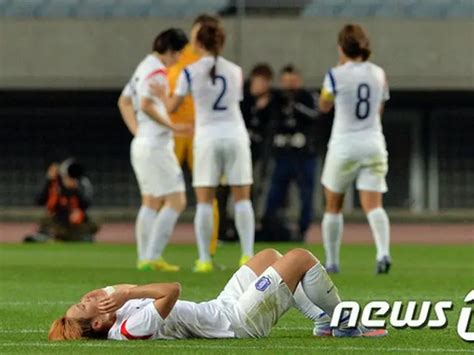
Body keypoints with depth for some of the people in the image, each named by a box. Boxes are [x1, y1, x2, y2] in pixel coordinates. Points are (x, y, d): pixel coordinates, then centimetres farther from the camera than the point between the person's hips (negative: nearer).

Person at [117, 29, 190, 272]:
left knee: (151, 202, 14)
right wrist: (173, 127, -19)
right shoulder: (157, 72, -14)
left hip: (142, 143, 10)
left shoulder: (144, 67, 15)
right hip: (156, 145, -10)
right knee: (176, 200, -8)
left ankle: (144, 257, 12)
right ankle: (152, 255, -13)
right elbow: (147, 105, -24)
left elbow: (124, 101, 21)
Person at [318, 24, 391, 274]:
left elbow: (324, 106, 7)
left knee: (333, 206, 14)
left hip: (344, 145, -3)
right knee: (373, 204, -6)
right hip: (373, 143, 3)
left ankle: (332, 261, 19)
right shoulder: (379, 74, 4)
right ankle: (383, 252, -30)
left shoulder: (336, 75, -9)